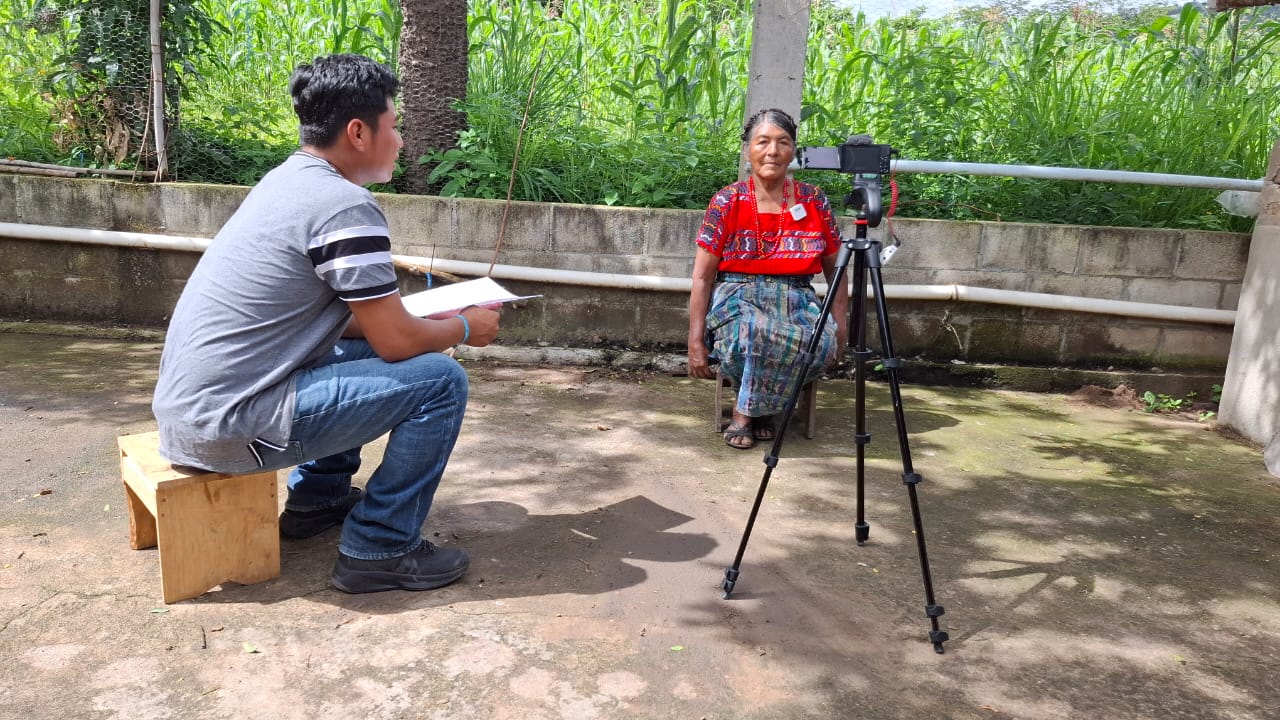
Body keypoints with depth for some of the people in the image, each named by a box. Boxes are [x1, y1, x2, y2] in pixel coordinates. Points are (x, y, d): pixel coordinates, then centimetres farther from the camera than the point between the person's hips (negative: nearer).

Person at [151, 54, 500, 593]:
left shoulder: (286, 181, 12)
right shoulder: (345, 205, -17)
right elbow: (397, 341, -13)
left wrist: (430, 321, 16)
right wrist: (464, 328, 6)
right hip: (228, 428, -10)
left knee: (363, 347, 25)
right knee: (440, 379, -9)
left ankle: (318, 499, 29)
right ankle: (380, 548, -1)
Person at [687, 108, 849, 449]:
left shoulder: (814, 201, 6)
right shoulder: (727, 202, 0)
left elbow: (834, 268, 14)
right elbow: (702, 277, -1)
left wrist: (841, 327, 2)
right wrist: (696, 343, -6)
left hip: (795, 300, 3)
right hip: (738, 295, -2)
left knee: (824, 342, -32)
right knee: (752, 333, -39)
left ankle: (748, 410, -8)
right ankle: (750, 407, -8)